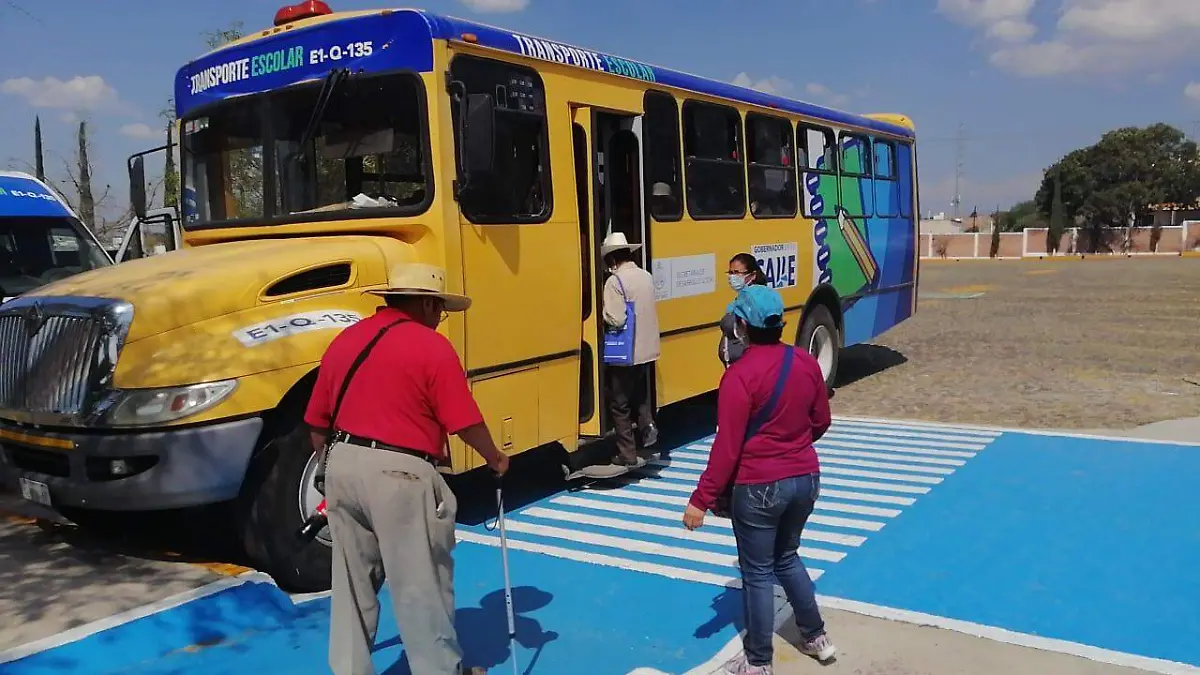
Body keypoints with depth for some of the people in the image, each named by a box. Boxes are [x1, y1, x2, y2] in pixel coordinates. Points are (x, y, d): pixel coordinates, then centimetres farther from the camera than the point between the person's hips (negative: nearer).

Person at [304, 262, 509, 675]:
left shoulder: (344, 340, 11)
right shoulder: (432, 346, -9)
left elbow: (317, 423, 14)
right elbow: (465, 422, -9)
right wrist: (495, 458, 8)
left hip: (343, 465, 7)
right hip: (398, 473, -7)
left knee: (352, 581, 18)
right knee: (420, 583, 8)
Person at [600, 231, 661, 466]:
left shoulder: (615, 281, -17)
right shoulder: (647, 277, 6)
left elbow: (615, 320, -22)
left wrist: (603, 316, -3)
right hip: (647, 349, 7)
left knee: (620, 404, 7)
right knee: (640, 393, 28)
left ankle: (627, 455, 12)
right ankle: (647, 424, 6)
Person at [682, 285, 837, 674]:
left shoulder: (740, 374, -20)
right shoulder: (807, 363, -1)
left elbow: (728, 446, -20)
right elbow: (820, 423, 10)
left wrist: (702, 499, -14)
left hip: (759, 487, -6)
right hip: (806, 478, 7)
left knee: (757, 572, 9)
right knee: (786, 558, 26)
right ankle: (817, 637, 38)